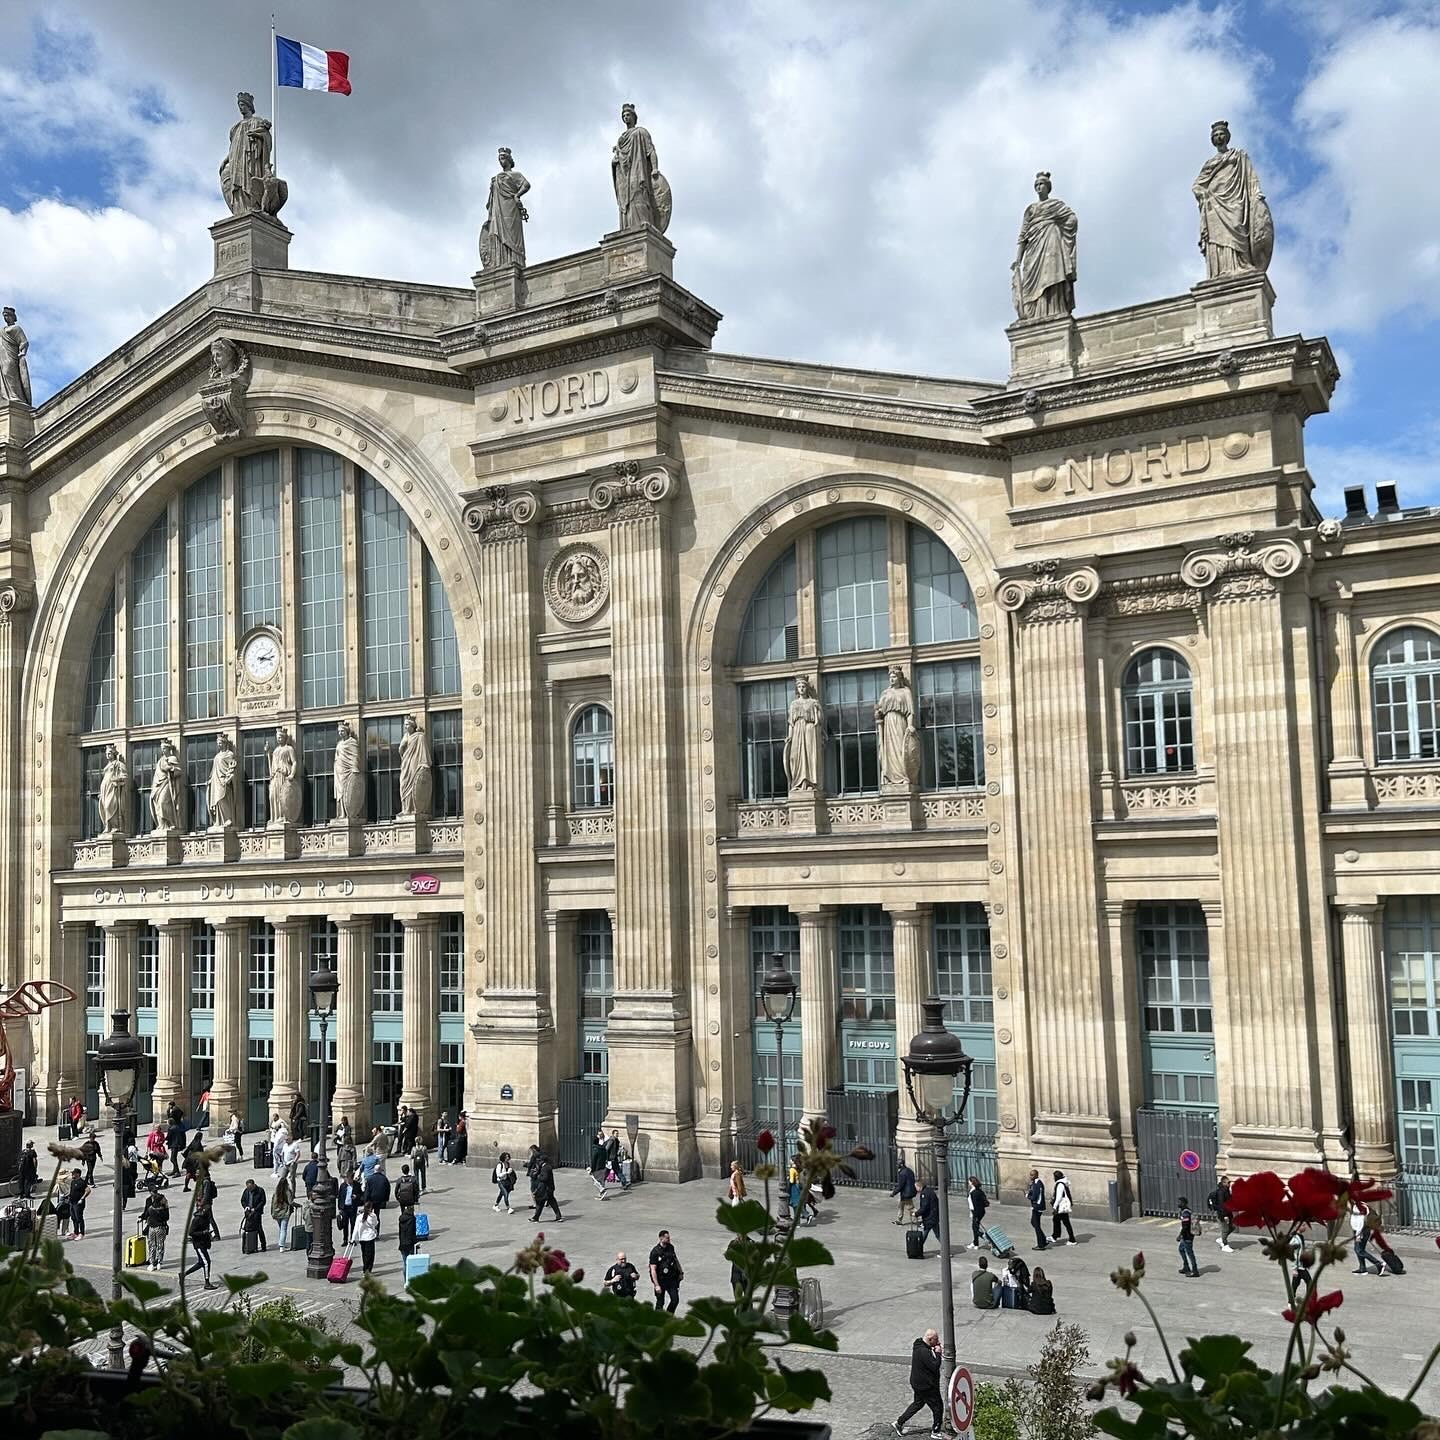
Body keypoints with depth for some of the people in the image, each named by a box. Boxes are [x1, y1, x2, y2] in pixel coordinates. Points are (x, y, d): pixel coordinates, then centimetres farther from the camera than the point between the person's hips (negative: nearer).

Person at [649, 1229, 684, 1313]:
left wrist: (681, 1272, 22)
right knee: (660, 1303, 4)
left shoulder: (671, 1247, 2)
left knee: (675, 1300, 1)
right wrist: (656, 1285, -22)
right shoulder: (655, 1252, -17)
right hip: (660, 1280, -5)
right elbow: (653, 1270, -18)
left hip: (671, 1279, 5)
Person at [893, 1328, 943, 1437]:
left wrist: (934, 1350, -2)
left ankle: (898, 1423, 27)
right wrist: (938, 1352, -18)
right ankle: (936, 1431, 22)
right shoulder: (924, 1352, -29)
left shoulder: (918, 1345, 2)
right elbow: (935, 1366, -30)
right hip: (927, 1386, -10)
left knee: (918, 1403, 24)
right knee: (937, 1407, 8)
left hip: (918, 1382, 10)